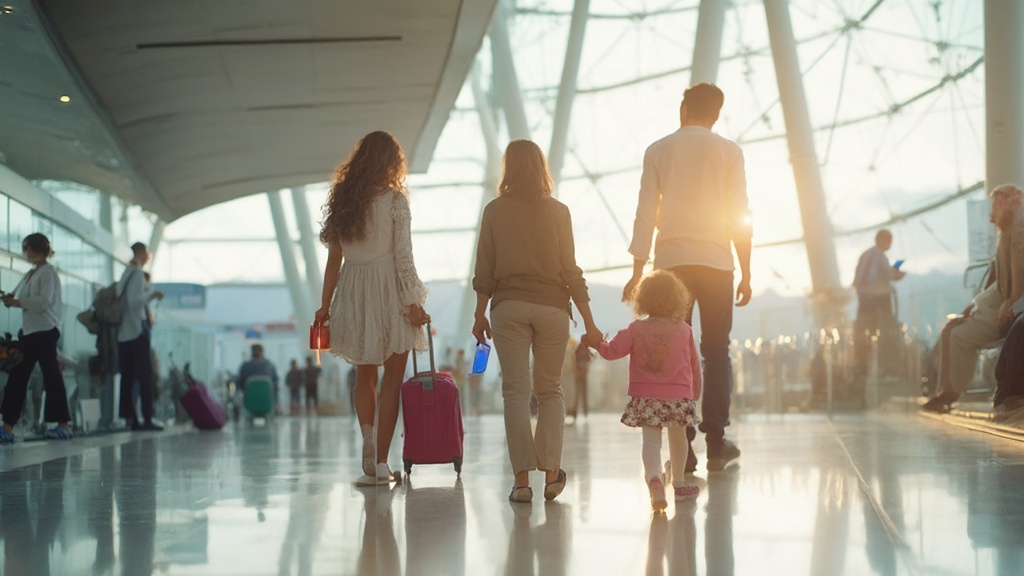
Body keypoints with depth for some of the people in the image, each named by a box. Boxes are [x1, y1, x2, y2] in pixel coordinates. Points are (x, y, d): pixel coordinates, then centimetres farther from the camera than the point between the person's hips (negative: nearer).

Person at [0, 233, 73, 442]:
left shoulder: (48, 272, -8)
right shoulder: (30, 274, 18)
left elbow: (44, 300, -20)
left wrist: (17, 302, -19)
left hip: (44, 331, -9)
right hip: (30, 331, 9)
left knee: (51, 376, -5)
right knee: (17, 377, 4)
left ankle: (63, 425, 0)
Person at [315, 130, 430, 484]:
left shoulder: (342, 199, 7)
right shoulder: (394, 199, -5)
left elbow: (334, 258, 8)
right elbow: (403, 255, -10)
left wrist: (325, 305, 12)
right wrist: (413, 302, -9)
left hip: (353, 293, 4)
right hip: (389, 289, -4)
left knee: (365, 374, 18)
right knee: (392, 377, 3)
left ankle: (368, 439, -1)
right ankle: (381, 462, 0)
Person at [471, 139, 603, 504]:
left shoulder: (495, 211, 2)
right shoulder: (558, 212, 2)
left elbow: (484, 270, 1)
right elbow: (570, 271, 1)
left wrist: (480, 314, 11)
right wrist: (589, 323, 5)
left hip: (508, 306, 0)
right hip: (551, 306, 1)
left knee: (516, 391, 1)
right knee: (550, 390, 11)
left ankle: (522, 479, -4)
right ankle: (551, 474, 5)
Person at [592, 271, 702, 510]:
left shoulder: (636, 329, -2)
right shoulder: (684, 330, 3)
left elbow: (612, 351, -3)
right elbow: (694, 365, 11)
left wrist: (596, 343, 18)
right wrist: (696, 391, 25)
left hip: (645, 398, -1)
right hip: (679, 396, 1)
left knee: (651, 440, -3)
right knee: (677, 438, 19)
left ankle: (654, 477, -31)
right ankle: (678, 483, 34)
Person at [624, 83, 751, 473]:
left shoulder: (658, 151, 7)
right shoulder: (728, 152, 4)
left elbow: (645, 214, 3)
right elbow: (740, 216, 0)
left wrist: (637, 271, 4)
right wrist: (745, 272, 5)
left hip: (671, 261, 1)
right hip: (716, 261, -1)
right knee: (716, 353, 7)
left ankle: (682, 449, -1)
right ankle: (716, 446, 5)